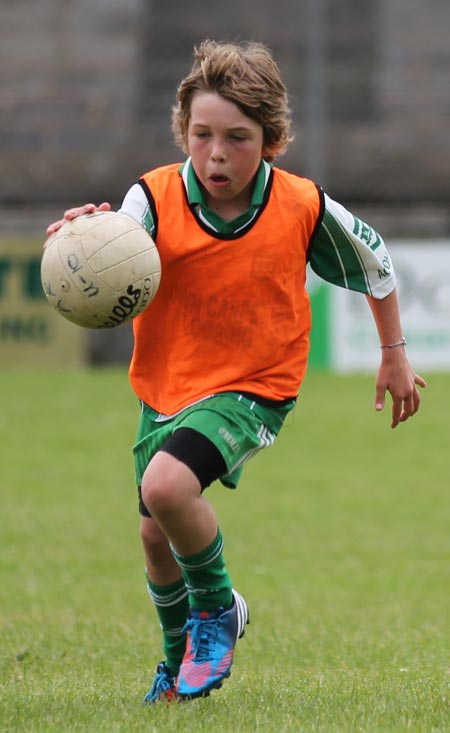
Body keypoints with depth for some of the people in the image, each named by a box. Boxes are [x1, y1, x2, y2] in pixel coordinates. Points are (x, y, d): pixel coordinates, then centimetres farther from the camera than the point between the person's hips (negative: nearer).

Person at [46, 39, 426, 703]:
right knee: (157, 536, 15)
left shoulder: (304, 208, -16)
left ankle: (218, 606, -2)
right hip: (166, 386, 4)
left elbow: (373, 262, 4)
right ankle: (181, 659, 45)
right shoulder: (154, 199, -16)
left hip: (253, 387, -4)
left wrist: (395, 355, 14)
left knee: (167, 485, -30)